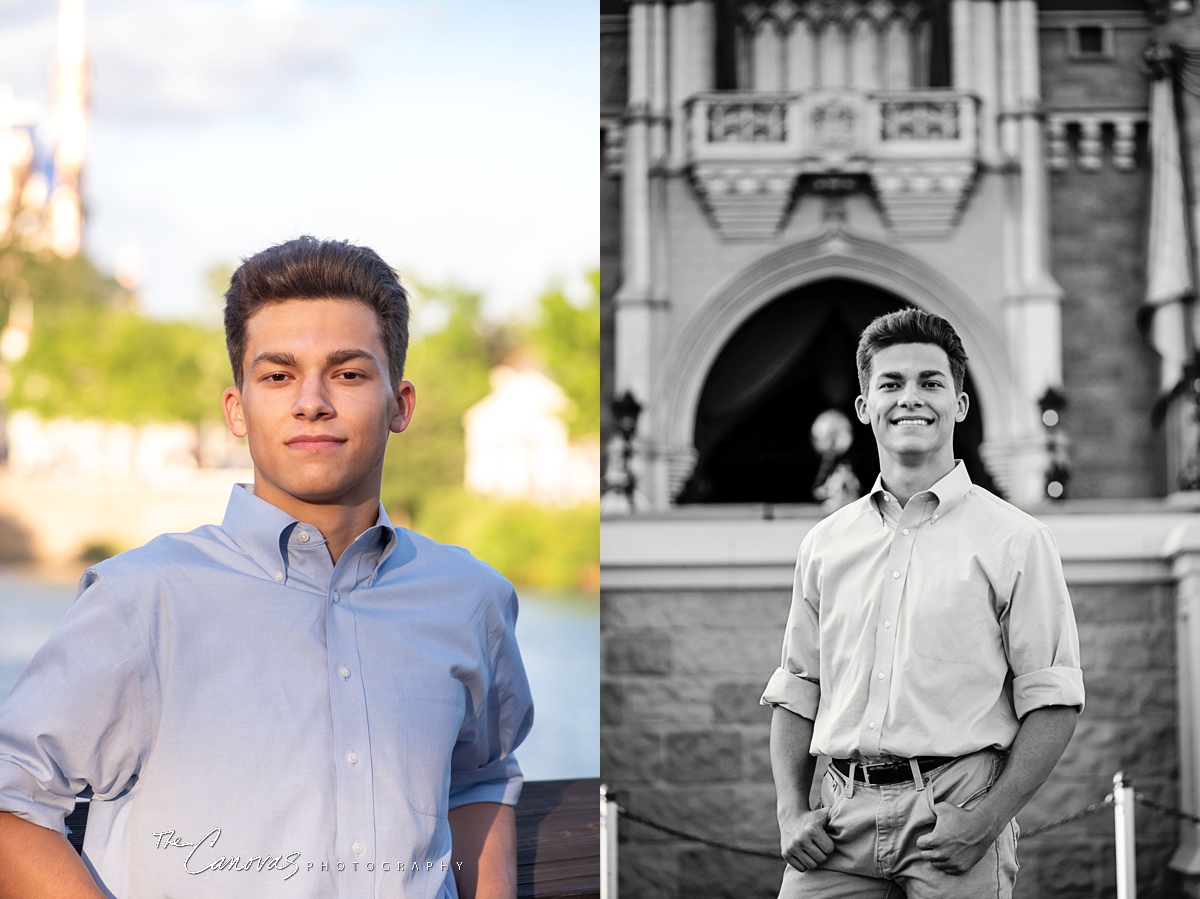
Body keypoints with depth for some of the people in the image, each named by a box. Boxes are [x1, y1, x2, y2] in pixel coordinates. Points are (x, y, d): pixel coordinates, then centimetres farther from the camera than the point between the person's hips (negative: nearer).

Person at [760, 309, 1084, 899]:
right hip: (843, 814, 3)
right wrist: (791, 812, 3)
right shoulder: (826, 543, 12)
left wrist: (988, 817, -13)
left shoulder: (1015, 541, 1)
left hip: (953, 810, -3)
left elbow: (1052, 701, -3)